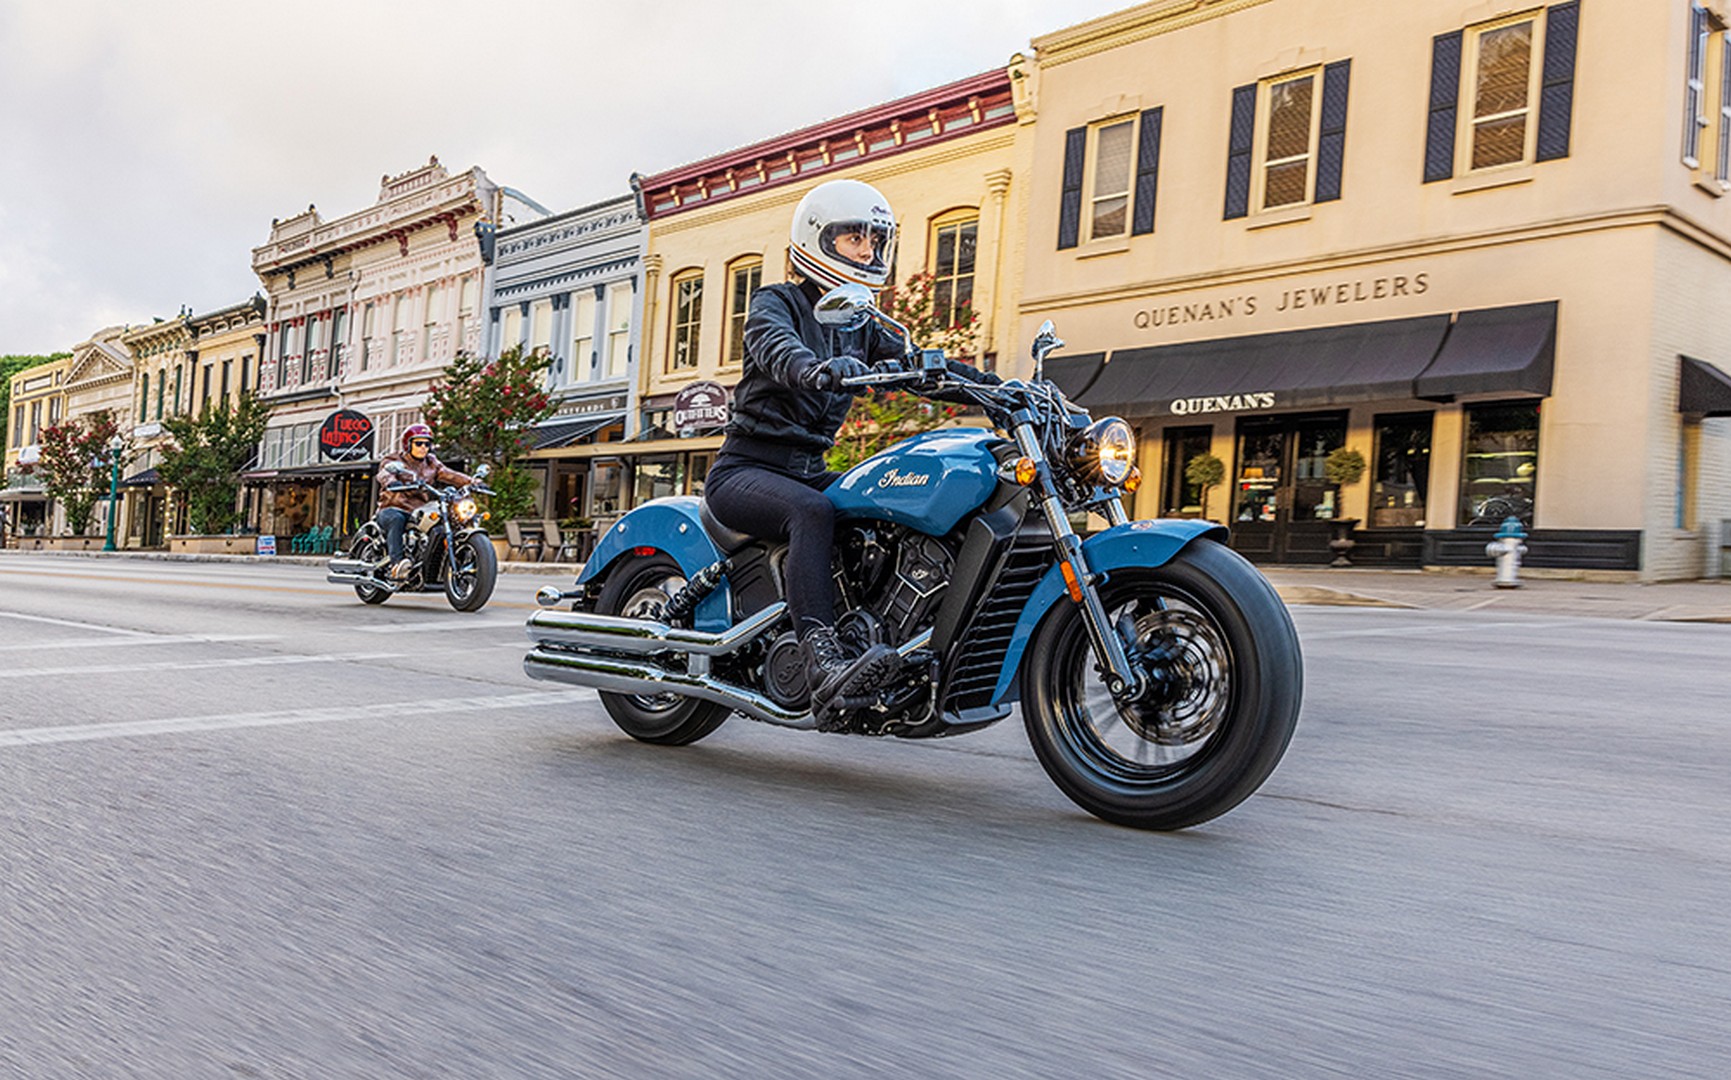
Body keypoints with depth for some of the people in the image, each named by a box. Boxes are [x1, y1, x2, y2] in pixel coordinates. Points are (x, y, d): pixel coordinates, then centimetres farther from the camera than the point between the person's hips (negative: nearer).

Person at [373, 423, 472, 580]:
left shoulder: (432, 464, 20)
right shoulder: (394, 461, 6)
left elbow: (448, 475, 5)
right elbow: (384, 474, -16)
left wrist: (471, 481, -16)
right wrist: (392, 483, -42)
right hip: (393, 508, -4)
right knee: (396, 519, -39)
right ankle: (396, 563, -49)